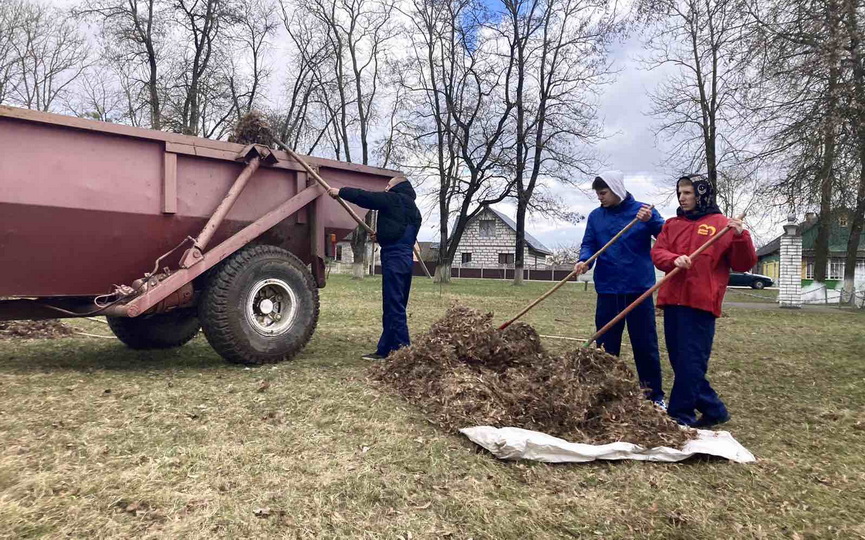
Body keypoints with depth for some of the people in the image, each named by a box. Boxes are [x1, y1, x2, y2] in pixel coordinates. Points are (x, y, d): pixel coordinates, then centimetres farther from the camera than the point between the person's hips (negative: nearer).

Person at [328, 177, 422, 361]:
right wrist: (382, 235, 27)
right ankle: (384, 350, 16)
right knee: (395, 306, 11)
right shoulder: (413, 208, 23)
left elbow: (364, 197, -3)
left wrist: (340, 192, 9)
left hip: (394, 258, -9)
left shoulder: (394, 199, -3)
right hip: (405, 258, 9)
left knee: (394, 306, -8)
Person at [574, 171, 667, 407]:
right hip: (608, 289, 3)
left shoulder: (642, 210, -1)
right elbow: (589, 245, 3)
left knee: (645, 343, 5)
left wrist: (651, 220, -25)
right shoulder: (595, 216, 7)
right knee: (606, 343, 11)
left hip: (639, 287, -3)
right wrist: (584, 260, -17)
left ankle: (655, 394, 17)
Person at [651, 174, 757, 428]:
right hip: (672, 301, 6)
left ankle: (679, 416, 4)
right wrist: (674, 259, -16)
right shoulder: (672, 224, 17)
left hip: (701, 303, -6)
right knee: (679, 360, 11)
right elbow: (657, 252, 5)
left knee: (691, 362, -4)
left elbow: (743, 264, 0)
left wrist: (741, 237, -16)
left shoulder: (722, 224, 3)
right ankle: (713, 409, 25)